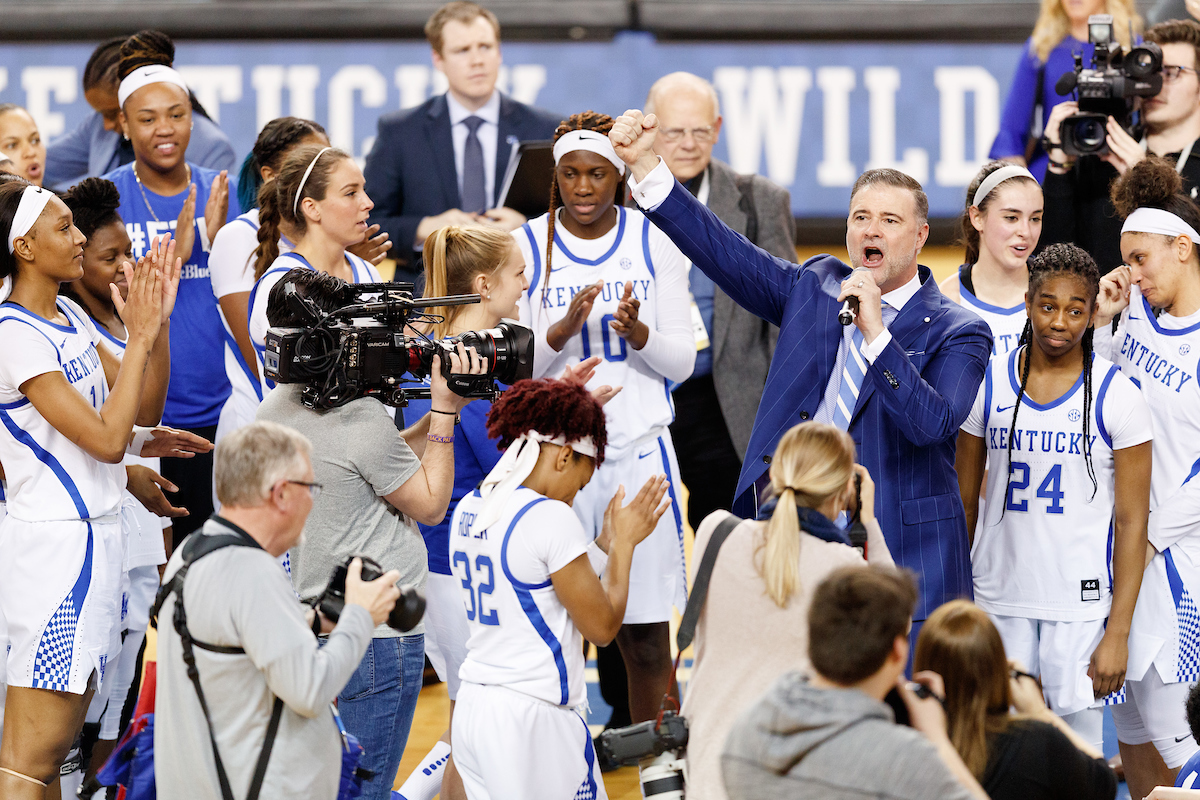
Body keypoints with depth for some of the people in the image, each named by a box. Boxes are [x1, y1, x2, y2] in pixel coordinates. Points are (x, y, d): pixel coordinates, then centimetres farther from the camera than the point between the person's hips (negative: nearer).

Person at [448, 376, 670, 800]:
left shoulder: (467, 511, 10)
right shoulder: (551, 518, -15)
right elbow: (602, 626, -9)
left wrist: (607, 542, 19)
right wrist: (624, 542, 3)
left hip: (471, 711, 8)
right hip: (533, 718, -8)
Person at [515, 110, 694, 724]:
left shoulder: (653, 243, 3)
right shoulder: (526, 246, 1)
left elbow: (681, 363, 2)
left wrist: (638, 332, -19)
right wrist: (562, 329, -20)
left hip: (640, 448, 1)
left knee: (646, 630, 3)